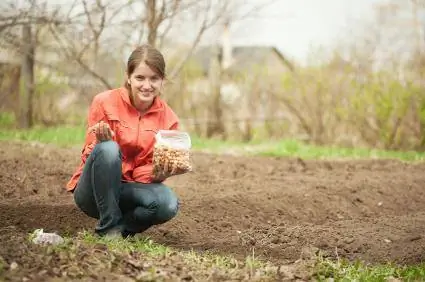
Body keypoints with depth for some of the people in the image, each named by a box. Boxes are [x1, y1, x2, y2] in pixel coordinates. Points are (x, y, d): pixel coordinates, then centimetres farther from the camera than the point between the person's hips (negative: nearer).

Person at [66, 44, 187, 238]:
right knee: (108, 149, -34)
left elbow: (159, 165, 1)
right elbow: (90, 154, -7)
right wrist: (102, 142, -30)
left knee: (168, 204, -30)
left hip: (130, 189, 2)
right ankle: (109, 226, -21)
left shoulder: (168, 118, -2)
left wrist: (159, 173, -23)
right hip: (93, 192, -2)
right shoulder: (105, 102, -9)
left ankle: (121, 226, 0)